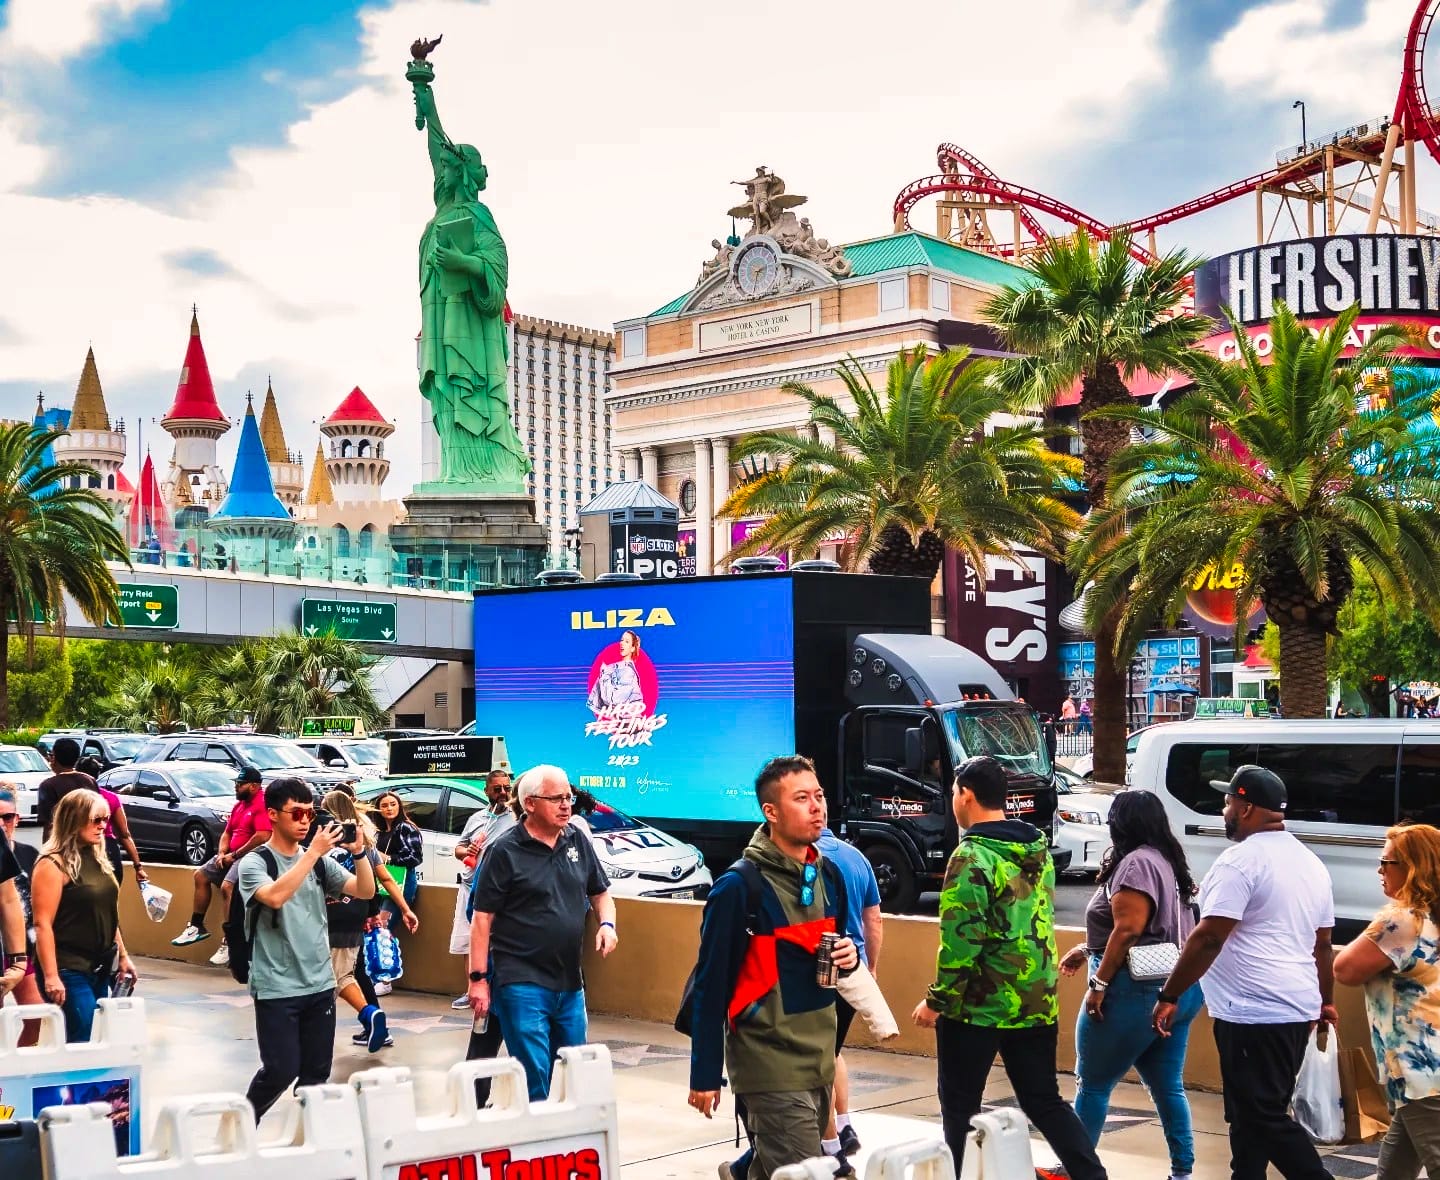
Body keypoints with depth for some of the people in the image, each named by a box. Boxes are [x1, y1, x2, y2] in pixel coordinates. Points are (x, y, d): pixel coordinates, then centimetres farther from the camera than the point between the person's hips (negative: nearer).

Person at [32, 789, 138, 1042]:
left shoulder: (96, 860, 11)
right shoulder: (53, 865, -13)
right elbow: (42, 924, -17)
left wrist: (122, 956, 18)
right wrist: (51, 977, -21)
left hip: (100, 969, 8)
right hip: (68, 971, -8)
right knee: (86, 1042, -11)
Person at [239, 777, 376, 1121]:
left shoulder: (320, 862, 7)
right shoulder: (254, 862, -7)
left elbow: (366, 892, 2)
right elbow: (275, 896, -26)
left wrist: (359, 852, -14)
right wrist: (313, 852, -27)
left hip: (320, 984, 5)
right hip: (277, 989, -5)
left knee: (317, 1072, 8)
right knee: (281, 1071, -5)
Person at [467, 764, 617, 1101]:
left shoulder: (578, 841, 6)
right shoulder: (505, 852, -10)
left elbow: (600, 892, 19)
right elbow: (482, 918, -9)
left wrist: (607, 924, -2)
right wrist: (478, 979, -12)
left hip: (570, 982, 6)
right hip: (522, 984, -6)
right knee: (534, 1079, -6)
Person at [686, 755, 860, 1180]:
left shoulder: (827, 875, 7)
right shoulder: (739, 886, -15)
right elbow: (711, 984, -12)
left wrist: (848, 955, -2)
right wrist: (705, 1074, -12)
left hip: (819, 1056, 7)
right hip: (770, 1062, -7)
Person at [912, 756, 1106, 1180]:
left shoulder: (972, 858, -16)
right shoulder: (1039, 849, 7)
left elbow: (960, 942, -20)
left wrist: (936, 1001, -10)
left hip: (979, 1003, -7)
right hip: (1037, 1001, 7)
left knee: (960, 1104, 8)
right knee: (1044, 1101, 14)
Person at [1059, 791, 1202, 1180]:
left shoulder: (1136, 863, -14)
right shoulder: (1168, 861, 16)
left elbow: (1128, 931, -21)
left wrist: (1099, 982, -17)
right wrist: (1087, 949, 25)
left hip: (1137, 991, -9)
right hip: (1179, 989, 9)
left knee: (1092, 1082, 2)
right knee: (1168, 1085, 11)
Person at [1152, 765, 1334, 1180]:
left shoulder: (1241, 859, -14)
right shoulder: (1310, 861, 13)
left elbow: (1208, 938, -19)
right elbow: (1322, 943, 21)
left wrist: (1169, 996, -13)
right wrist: (1325, 1001, 32)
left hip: (1253, 1013, -9)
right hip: (1298, 1009, 9)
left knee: (1263, 1117, -5)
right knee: (1252, 1111, 17)